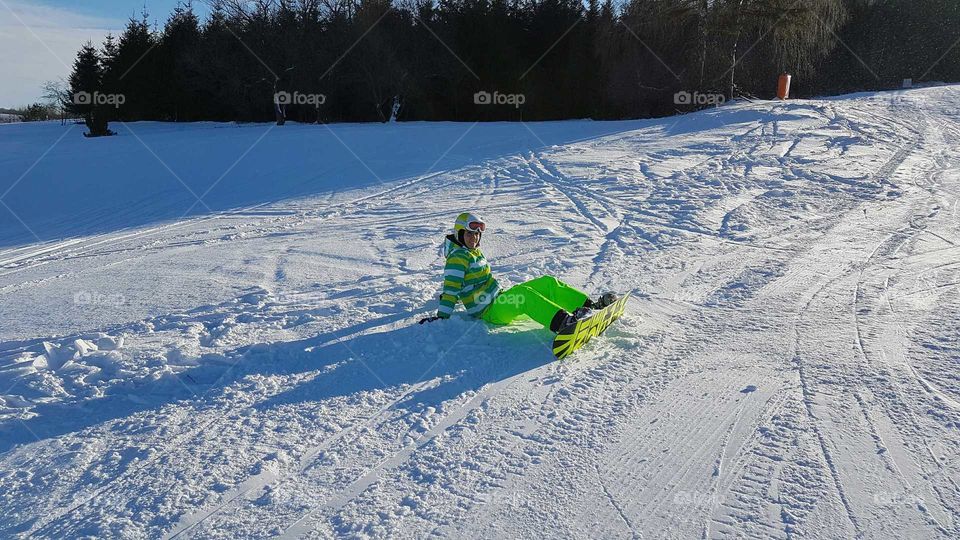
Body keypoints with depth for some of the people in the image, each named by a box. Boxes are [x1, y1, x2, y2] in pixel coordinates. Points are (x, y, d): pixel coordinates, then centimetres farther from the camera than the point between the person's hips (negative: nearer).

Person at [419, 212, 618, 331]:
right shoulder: (457, 258, -10)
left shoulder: (474, 252, 18)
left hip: (499, 299, 10)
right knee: (524, 293, -36)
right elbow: (451, 288, -15)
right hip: (488, 311, -9)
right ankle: (564, 322, -54)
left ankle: (591, 305, -12)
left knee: (548, 283, -3)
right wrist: (442, 316, -18)